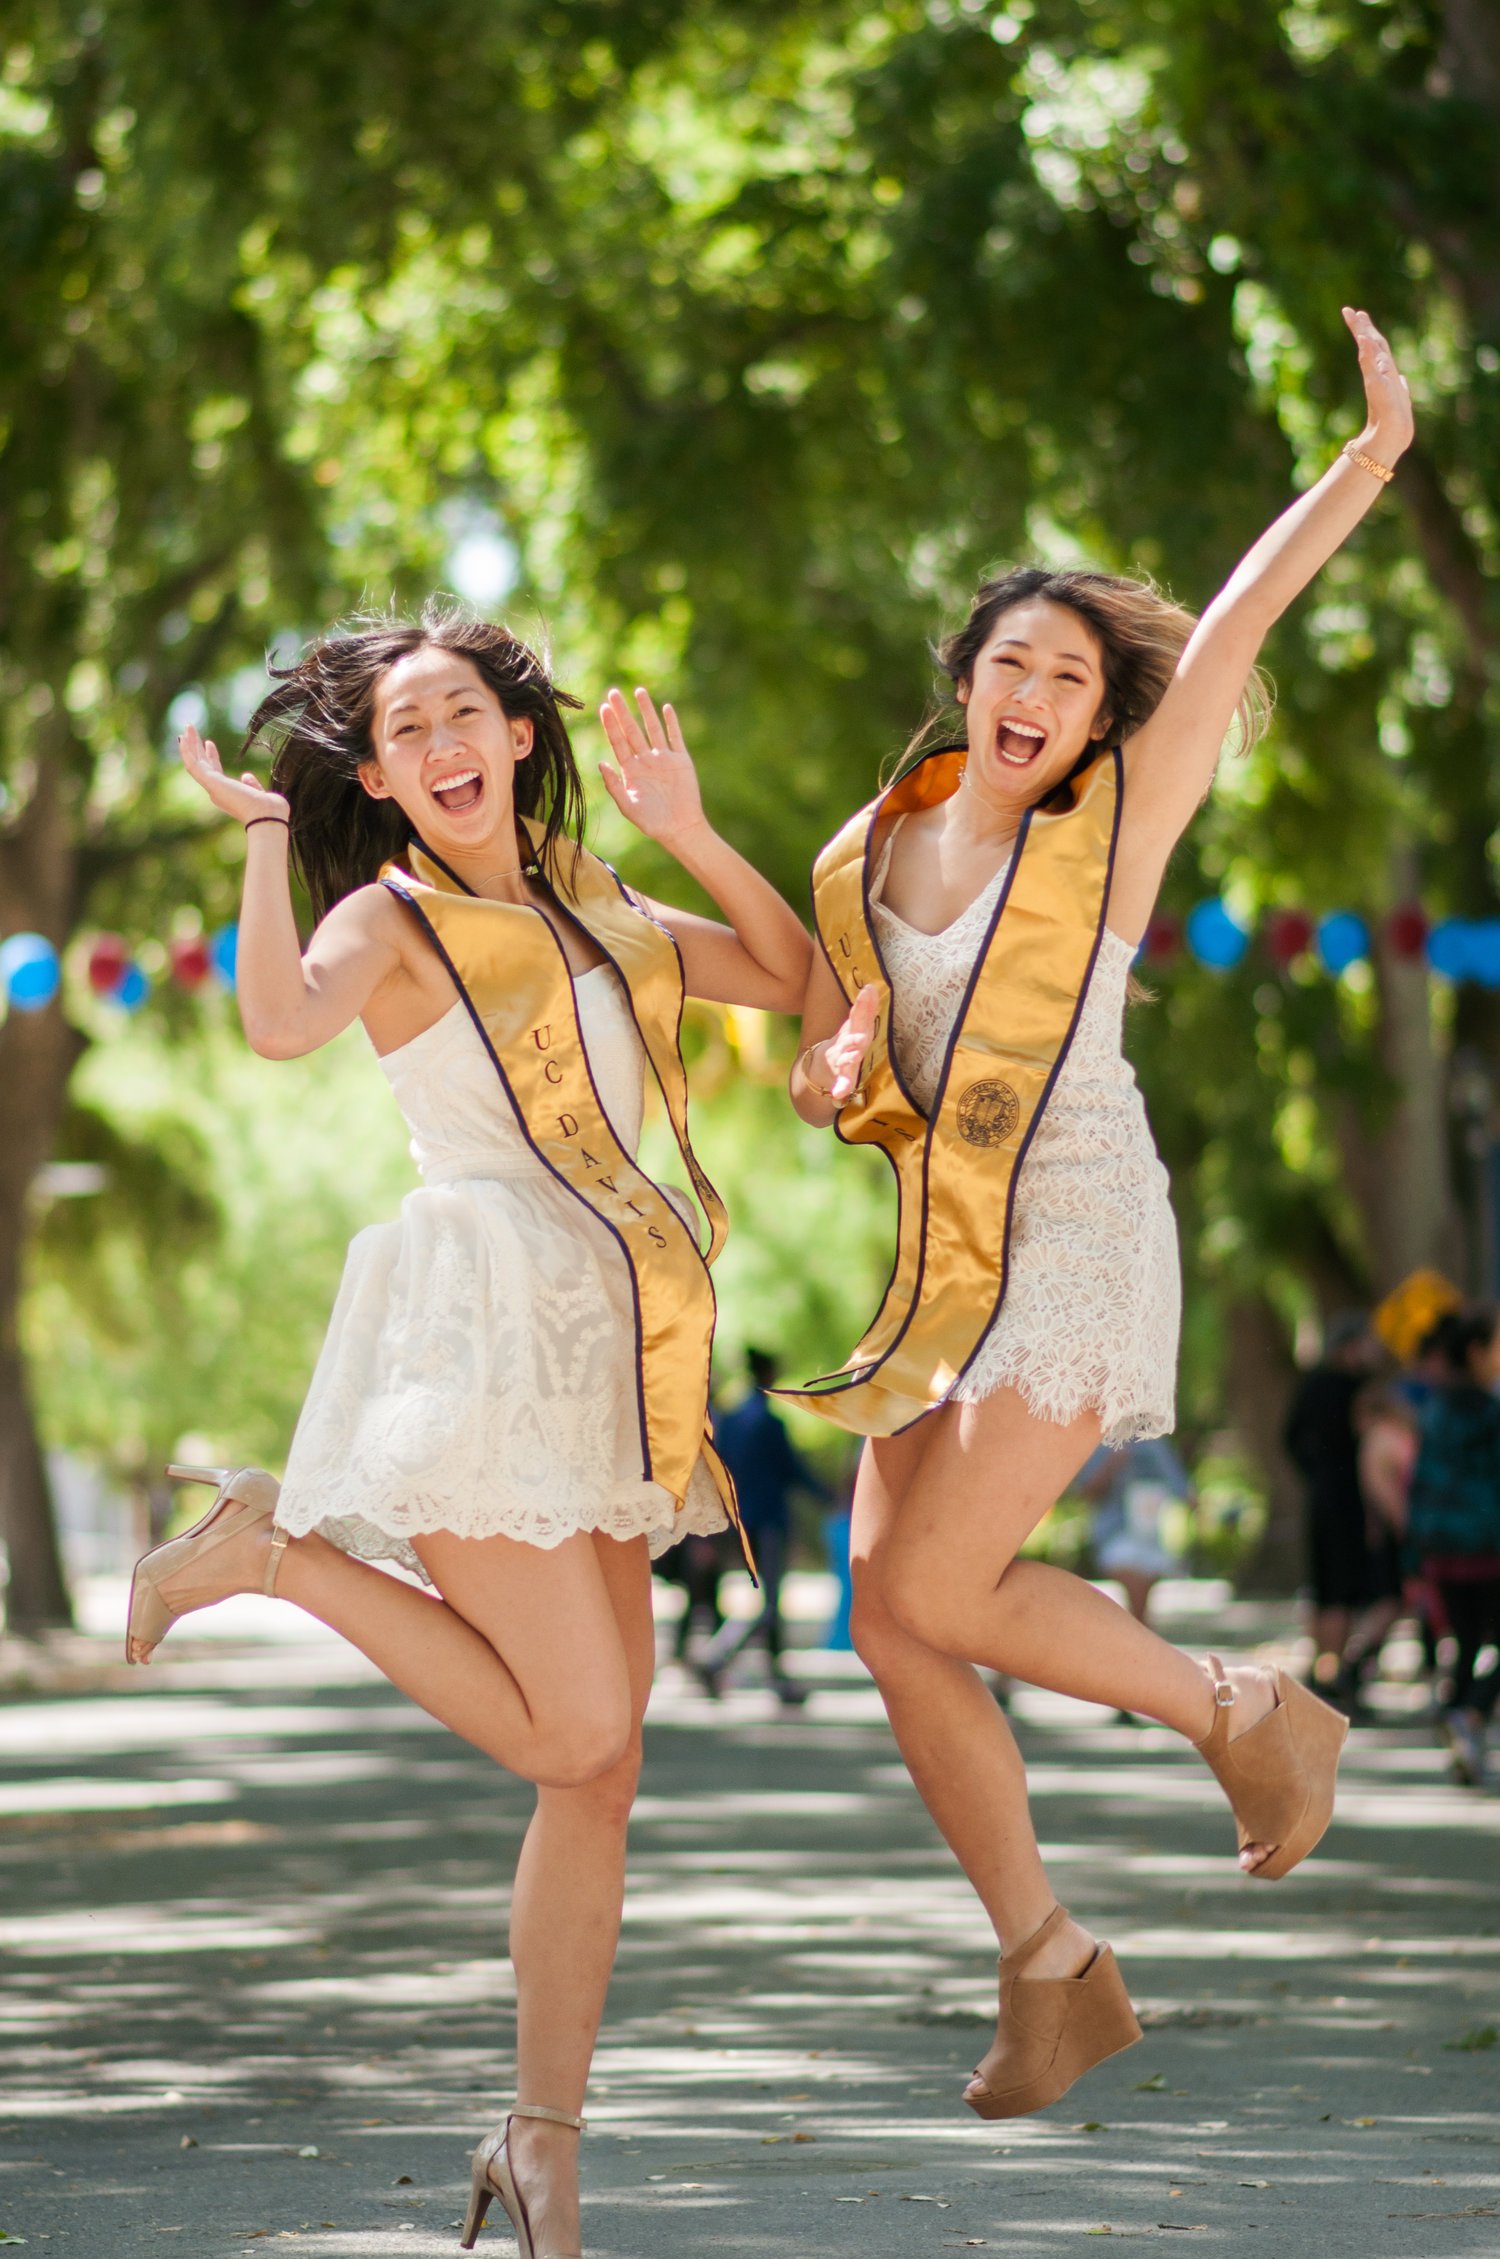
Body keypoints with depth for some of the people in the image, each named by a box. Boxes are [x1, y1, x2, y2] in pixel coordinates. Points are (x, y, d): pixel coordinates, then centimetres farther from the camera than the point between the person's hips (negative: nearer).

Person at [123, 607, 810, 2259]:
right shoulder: (391, 919, -2)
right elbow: (280, 1022, -24)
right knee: (571, 1737, -13)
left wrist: (686, 830, 11)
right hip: (479, 1329, -7)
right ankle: (271, 1550, 3)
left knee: (603, 1768, 4)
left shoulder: (589, 913, 19)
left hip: (596, 1355, 7)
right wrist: (263, 837, -17)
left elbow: (790, 973, 23)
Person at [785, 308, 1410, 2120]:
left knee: (930, 1592, -15)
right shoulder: (865, 862, 9)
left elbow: (1240, 618, -12)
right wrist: (843, 1074, -8)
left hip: (1078, 1239, -6)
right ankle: (1051, 1971, 12)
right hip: (940, 1265, 6)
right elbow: (817, 1083, 16)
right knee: (890, 1623, -1)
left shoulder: (1117, 820, -4)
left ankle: (1250, 1716, 7)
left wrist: (1378, 451, -19)